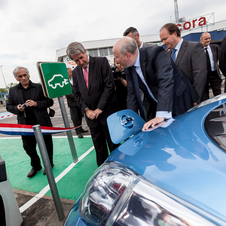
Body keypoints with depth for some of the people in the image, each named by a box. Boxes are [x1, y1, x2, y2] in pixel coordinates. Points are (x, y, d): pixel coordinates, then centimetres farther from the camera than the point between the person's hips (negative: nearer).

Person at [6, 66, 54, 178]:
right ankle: (36, 166, 36)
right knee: (28, 147, 12)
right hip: (25, 125, 3)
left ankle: (49, 164, 36)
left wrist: (36, 104, -18)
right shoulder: (13, 90, 7)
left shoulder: (39, 87, -1)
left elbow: (50, 101, -3)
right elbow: (9, 106, 10)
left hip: (42, 123, -2)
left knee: (47, 145, 12)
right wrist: (17, 108, -12)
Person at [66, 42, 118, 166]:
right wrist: (86, 110, -5)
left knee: (113, 144, 7)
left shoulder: (102, 62, -5)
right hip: (91, 114, 4)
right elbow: (77, 94, 10)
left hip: (106, 111, -4)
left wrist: (100, 108, -14)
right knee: (99, 146, 14)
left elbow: (109, 86, -12)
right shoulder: (75, 72, 9)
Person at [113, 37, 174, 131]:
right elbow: (132, 94, 2)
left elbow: (166, 82, -34)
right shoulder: (128, 68, -1)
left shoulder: (156, 54, -21)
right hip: (155, 108, 5)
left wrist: (162, 115, -42)